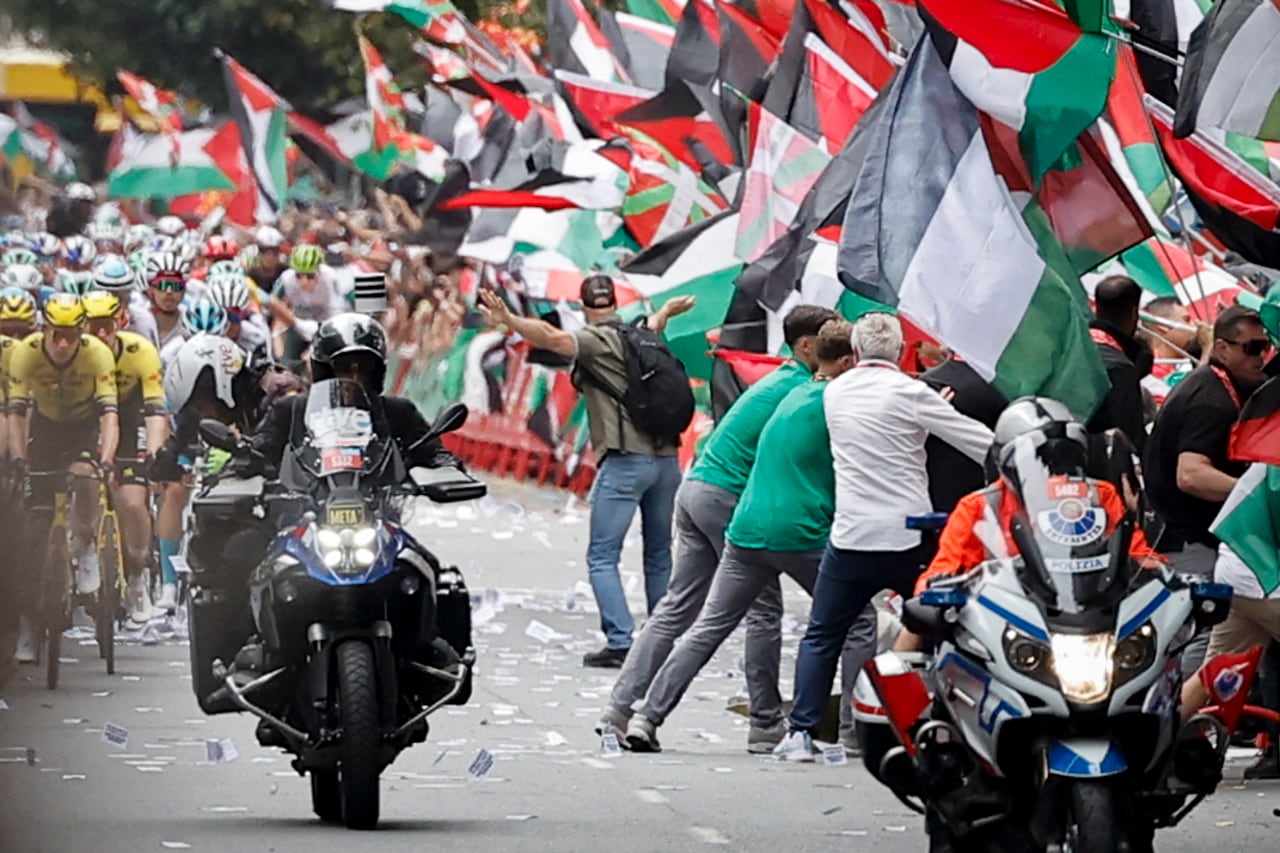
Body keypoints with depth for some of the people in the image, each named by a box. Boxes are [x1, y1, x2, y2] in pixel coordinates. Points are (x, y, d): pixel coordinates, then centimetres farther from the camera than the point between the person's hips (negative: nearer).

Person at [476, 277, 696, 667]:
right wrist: (667, 310, 65)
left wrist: (508, 320, -36)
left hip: (625, 461, -7)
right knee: (659, 557, 17)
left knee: (602, 557, -4)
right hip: (666, 458, 7)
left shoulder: (596, 341, -5)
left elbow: (552, 338, -25)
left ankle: (620, 642, -16)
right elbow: (653, 325, 42)